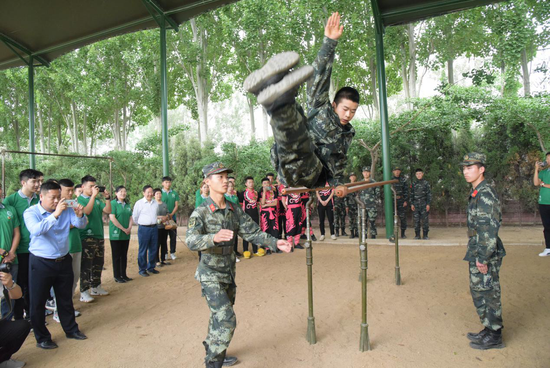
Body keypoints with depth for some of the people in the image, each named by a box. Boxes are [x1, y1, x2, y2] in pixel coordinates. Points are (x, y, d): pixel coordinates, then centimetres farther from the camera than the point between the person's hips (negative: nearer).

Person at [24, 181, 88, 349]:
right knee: (38, 302, 8)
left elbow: (81, 225, -5)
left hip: (63, 261, 4)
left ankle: (71, 329, 34)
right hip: (41, 264, -3)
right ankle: (42, 338, 25)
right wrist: (55, 214, -38)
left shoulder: (66, 210, -1)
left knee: (66, 299, 17)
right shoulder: (31, 212, -10)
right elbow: (36, 230, -29)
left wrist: (79, 215, -26)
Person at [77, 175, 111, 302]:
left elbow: (108, 211, 4)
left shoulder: (97, 200, 12)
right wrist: (93, 196, -22)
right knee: (86, 265, -3)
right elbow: (86, 211, -23)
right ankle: (84, 292, 4)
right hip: (87, 237, -7)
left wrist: (107, 197, -6)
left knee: (98, 263, 15)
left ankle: (95, 287, 27)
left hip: (99, 236, 7)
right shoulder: (79, 199, -5)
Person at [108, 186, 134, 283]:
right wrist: (123, 229, -14)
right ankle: (117, 276, 10)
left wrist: (129, 228, -6)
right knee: (116, 256, 2)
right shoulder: (113, 203, -7)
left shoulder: (127, 205, 12)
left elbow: (131, 218, 12)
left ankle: (123, 274, 20)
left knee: (124, 255, 11)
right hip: (116, 234, -6)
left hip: (126, 235, 6)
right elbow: (112, 218, -15)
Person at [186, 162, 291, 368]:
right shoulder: (200, 213, -16)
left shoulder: (234, 210, 0)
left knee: (220, 317, 20)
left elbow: (252, 232, -1)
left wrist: (274, 243, -14)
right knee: (226, 320, -11)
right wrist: (214, 237, -50)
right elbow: (191, 241, -30)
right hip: (210, 274, -6)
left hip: (229, 272, 6)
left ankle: (213, 351, 42)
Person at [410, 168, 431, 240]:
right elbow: (411, 194, 11)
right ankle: (417, 235, 9)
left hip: (424, 204, -2)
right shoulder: (414, 184, 9)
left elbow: (429, 194, 0)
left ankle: (425, 235, 7)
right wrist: (412, 204, 2)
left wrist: (428, 204, -7)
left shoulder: (426, 183, 1)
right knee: (416, 220, 3)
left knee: (425, 220, -1)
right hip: (416, 204, 2)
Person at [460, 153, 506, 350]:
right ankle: (488, 329, 32)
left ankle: (494, 336, 17)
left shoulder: (486, 194, -18)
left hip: (486, 254, -10)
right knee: (477, 291, 18)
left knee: (488, 293, 3)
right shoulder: (476, 193, 12)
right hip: (476, 252, 10)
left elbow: (489, 229, -22)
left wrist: (483, 257, -21)